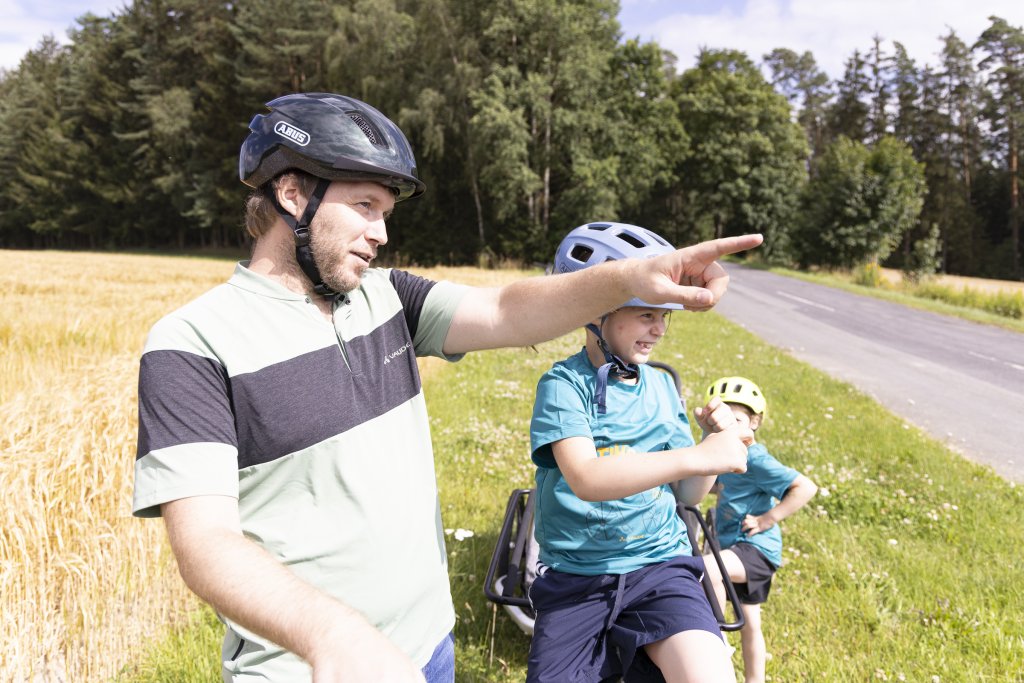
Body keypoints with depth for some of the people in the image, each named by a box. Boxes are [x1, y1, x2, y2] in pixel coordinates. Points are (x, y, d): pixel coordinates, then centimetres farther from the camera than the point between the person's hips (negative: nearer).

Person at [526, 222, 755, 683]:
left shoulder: (661, 386, 5)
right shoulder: (564, 384, -9)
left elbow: (687, 494, 8)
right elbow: (586, 480, -26)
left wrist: (721, 440, -9)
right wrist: (697, 456, -28)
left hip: (658, 564, 2)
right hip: (575, 578, -2)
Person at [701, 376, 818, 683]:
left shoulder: (755, 459, -19)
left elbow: (805, 487, -23)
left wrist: (768, 518, -23)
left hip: (756, 547, -9)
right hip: (735, 547, 9)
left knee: (707, 568, -33)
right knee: (749, 624, 19)